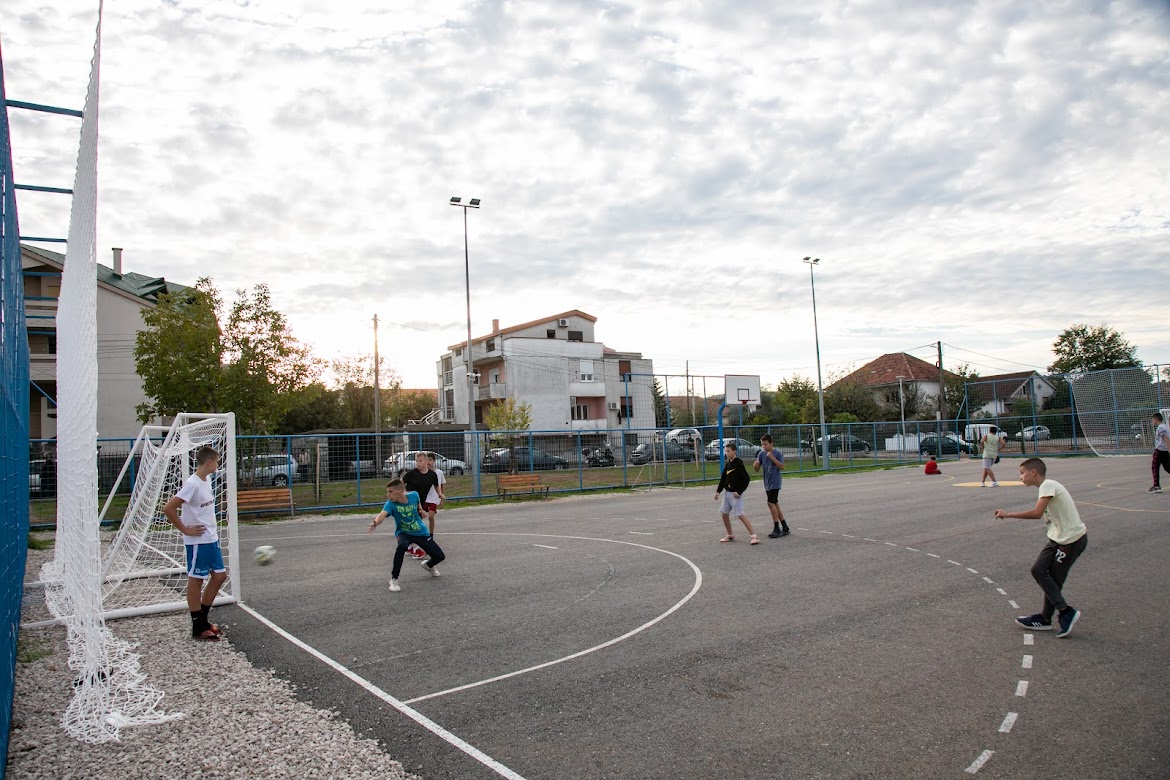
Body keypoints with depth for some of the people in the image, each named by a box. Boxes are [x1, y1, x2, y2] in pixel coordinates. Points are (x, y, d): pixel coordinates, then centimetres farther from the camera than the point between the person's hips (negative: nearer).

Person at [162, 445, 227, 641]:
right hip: (197, 541, -9)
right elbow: (168, 509, -23)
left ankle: (202, 619, 24)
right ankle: (198, 628, 11)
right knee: (196, 579, 1)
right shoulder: (192, 484, -19)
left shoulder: (206, 481, 8)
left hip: (211, 539, 9)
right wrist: (186, 530, -17)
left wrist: (212, 529, 13)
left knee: (219, 575, 12)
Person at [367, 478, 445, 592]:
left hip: (421, 532, 2)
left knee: (440, 556, 0)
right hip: (403, 533, -2)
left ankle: (428, 565, 39)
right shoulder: (390, 504, -24)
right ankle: (394, 579, -22)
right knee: (402, 546, -38)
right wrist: (375, 523, -64)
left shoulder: (414, 495, -19)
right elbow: (382, 514, -46)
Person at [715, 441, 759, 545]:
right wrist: (718, 491, 12)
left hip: (736, 494, -9)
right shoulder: (728, 464, 9)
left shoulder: (738, 464, -14)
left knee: (740, 515, -15)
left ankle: (754, 536, -14)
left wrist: (739, 491, -19)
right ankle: (730, 535, 27)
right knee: (724, 513, 12)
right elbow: (723, 478, 18)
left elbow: (746, 479, -17)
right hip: (728, 493, 9)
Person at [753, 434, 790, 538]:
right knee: (775, 504, 9)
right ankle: (785, 528, 19)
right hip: (767, 483, 6)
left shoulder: (778, 453, -8)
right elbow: (757, 469, 8)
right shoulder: (761, 454, 6)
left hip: (775, 483, -6)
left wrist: (772, 457, -25)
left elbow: (782, 467, -16)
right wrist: (755, 465, -15)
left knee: (771, 503, -15)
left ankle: (777, 529, -8)